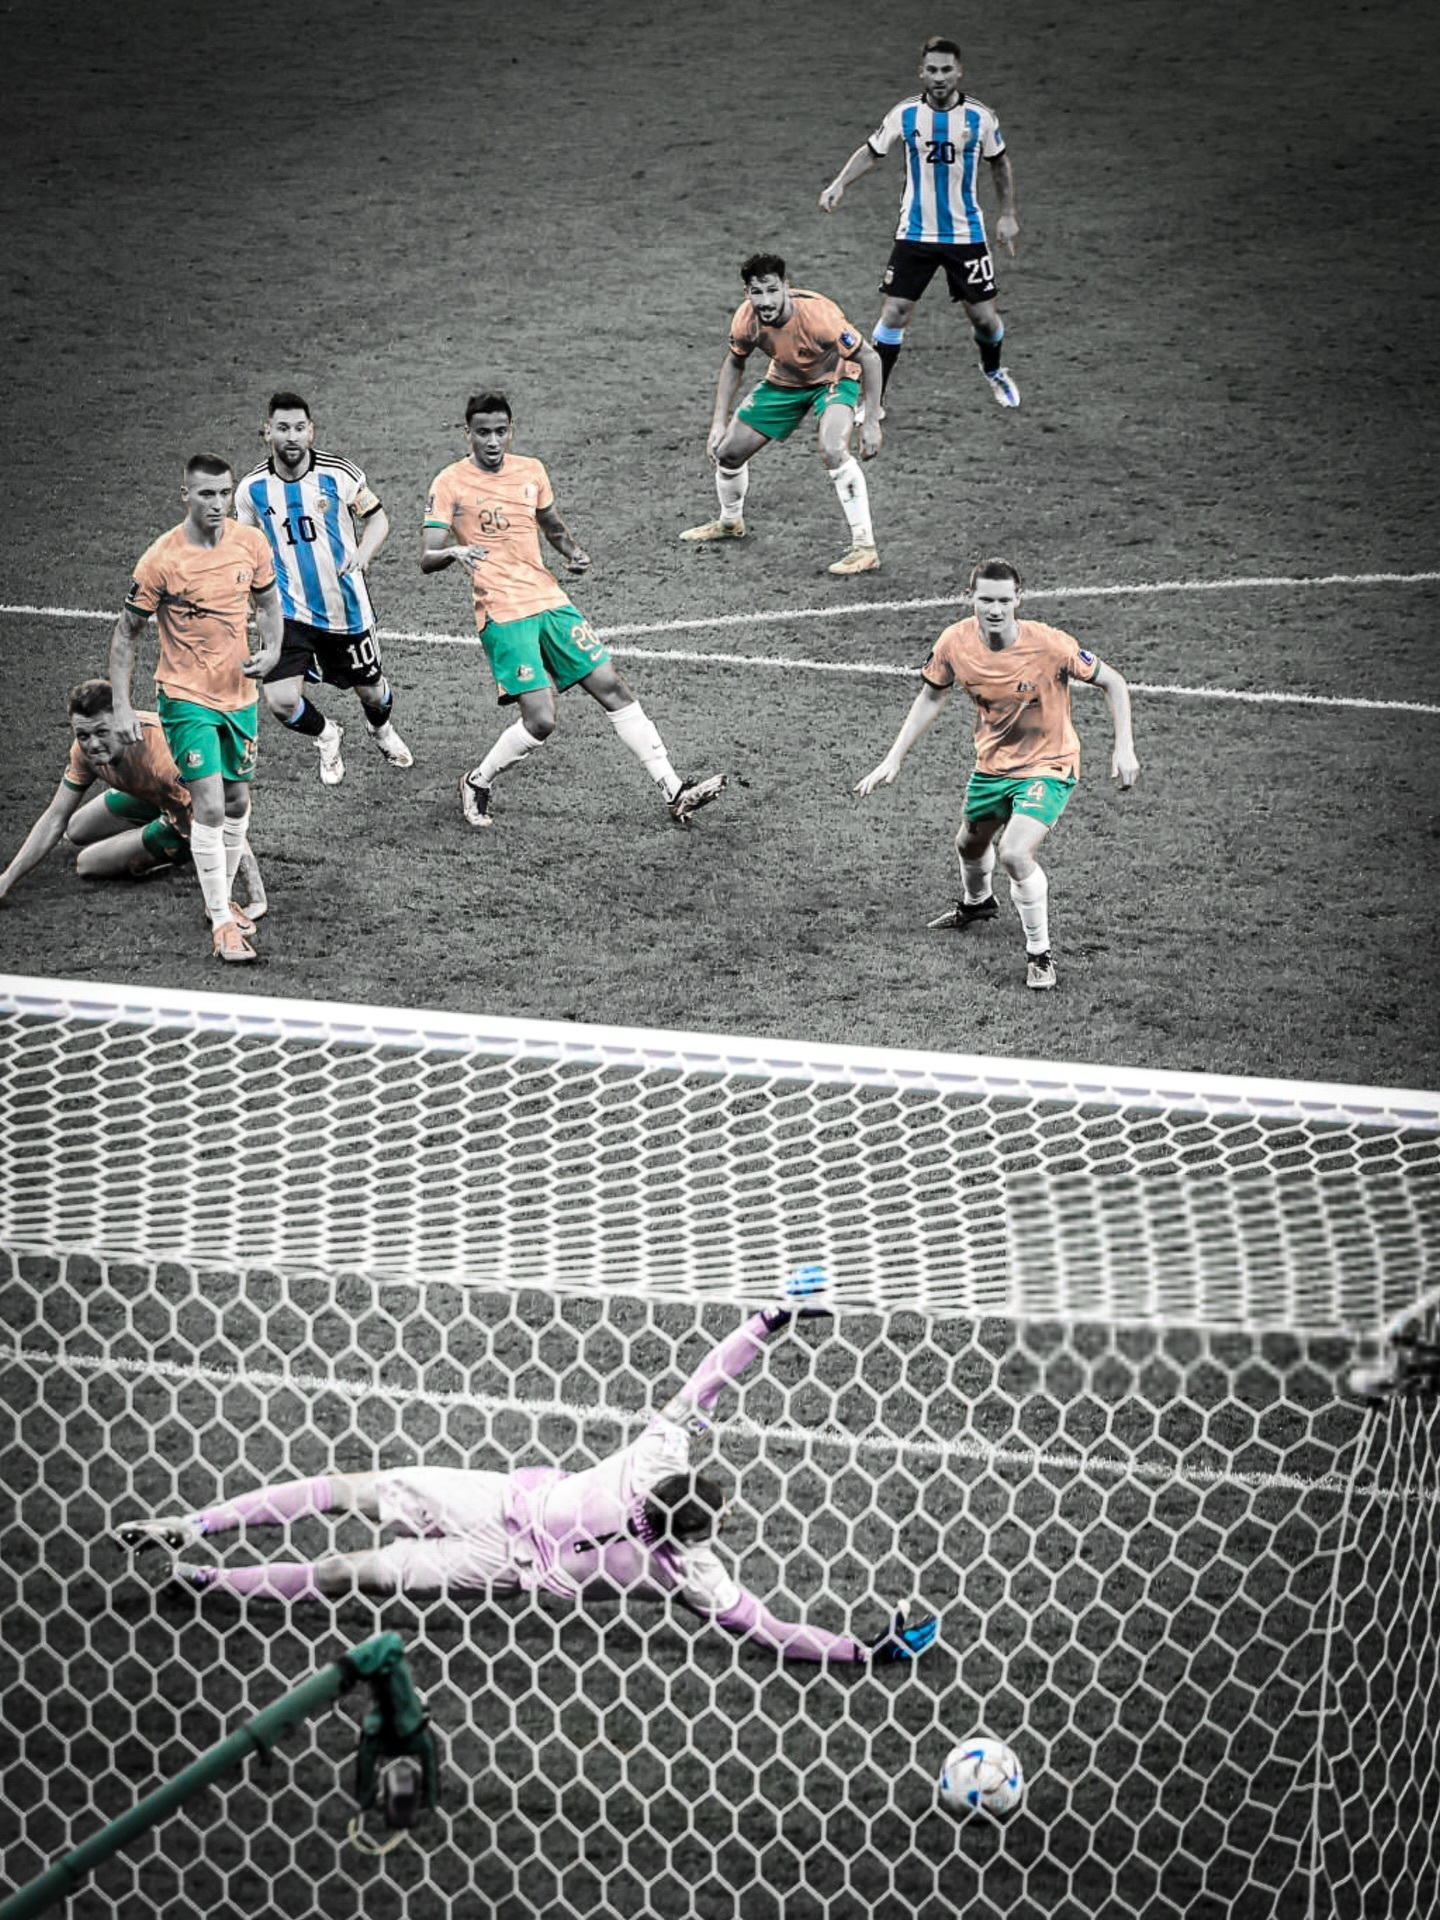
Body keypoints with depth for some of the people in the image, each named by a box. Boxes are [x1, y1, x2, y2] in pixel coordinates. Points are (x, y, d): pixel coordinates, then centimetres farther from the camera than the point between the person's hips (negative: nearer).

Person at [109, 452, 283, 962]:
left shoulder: (251, 543, -5)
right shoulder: (161, 560, -17)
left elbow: (268, 601, 13)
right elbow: (125, 635, -8)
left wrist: (270, 651, -6)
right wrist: (122, 708, -12)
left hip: (239, 693, 5)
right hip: (186, 696, -5)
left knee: (237, 803, 14)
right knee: (209, 806, -12)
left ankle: (223, 898, 34)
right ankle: (221, 924, -5)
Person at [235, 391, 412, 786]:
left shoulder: (340, 475, -12)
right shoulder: (252, 487, -6)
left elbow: (377, 520, 0)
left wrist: (362, 553, -20)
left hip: (346, 609, 0)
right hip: (289, 611, 0)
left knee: (371, 692, 16)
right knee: (281, 701, -15)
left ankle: (382, 730, 56)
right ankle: (326, 735, 21)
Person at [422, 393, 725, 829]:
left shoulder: (531, 471, 8)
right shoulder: (450, 483, -6)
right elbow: (427, 559, -11)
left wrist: (574, 554, 4)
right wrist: (455, 552, -33)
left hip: (550, 601, 5)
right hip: (503, 615, -5)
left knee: (612, 688, 2)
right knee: (540, 719, -14)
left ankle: (674, 793, 6)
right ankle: (477, 783, 12)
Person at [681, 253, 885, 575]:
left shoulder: (818, 315, -39)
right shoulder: (746, 319, -24)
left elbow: (869, 359, -28)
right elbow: (734, 363, -1)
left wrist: (871, 423, -30)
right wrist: (719, 421, -5)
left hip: (834, 378, -5)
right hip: (784, 380, 5)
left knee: (833, 451, -33)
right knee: (728, 452, 8)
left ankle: (864, 548, -26)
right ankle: (730, 523, 40)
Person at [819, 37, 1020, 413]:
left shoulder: (980, 117, -7)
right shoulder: (905, 114, -7)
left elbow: (1000, 162, 9)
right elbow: (871, 152, 4)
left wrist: (1008, 215, 7)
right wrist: (839, 184, -11)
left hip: (966, 235, 0)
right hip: (914, 234, 0)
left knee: (983, 316, 3)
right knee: (894, 312, -7)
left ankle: (993, 370, 36)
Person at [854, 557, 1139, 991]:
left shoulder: (1050, 646, -29)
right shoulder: (955, 642, -17)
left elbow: (1111, 683, -15)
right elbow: (932, 696, 2)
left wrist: (1124, 748, -23)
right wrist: (893, 759, -1)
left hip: (1048, 766, -5)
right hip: (992, 763, 5)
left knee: (1015, 853, -25)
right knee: (970, 844, 25)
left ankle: (1039, 952, -3)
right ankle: (977, 902, 62)